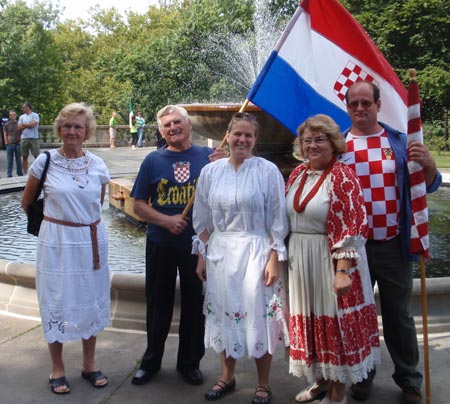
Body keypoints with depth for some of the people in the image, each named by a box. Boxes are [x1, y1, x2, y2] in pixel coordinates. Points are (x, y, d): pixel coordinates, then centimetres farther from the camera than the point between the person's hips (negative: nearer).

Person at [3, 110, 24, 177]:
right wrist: (6, 143, -4)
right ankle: (9, 174, 7)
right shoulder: (6, 124, 4)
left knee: (19, 160, 7)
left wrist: (21, 141, 0)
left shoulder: (19, 124, 6)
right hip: (10, 144, -1)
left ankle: (20, 173, 15)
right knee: (9, 160, 2)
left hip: (18, 144, 1)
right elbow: (5, 135, 4)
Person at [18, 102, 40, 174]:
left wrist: (23, 125, 0)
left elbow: (33, 125, -14)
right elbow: (19, 128, 6)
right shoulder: (22, 117, 14)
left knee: (37, 156, -4)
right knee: (24, 157, 6)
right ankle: (25, 173, 11)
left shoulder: (35, 115, -1)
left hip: (33, 138, -5)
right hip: (24, 138, 5)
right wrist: (28, 125, -6)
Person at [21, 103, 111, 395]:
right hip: (56, 242, -2)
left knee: (91, 301, 12)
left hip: (91, 241, 3)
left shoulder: (98, 165, 0)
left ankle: (89, 364, 29)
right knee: (56, 303, 7)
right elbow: (27, 202, 7)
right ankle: (57, 369, 24)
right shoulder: (45, 161, -6)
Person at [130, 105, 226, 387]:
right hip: (161, 245, 0)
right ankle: (152, 360, 31)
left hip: (198, 244, 0)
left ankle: (190, 362, 29)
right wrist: (166, 221, -15)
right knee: (159, 303, 12)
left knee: (195, 304, 10)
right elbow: (139, 205, 1)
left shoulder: (207, 156, 0)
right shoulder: (153, 160, 1)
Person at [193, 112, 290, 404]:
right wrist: (202, 256, 8)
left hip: (256, 252, -3)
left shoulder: (268, 171, -6)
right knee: (224, 315, 12)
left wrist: (274, 259, -10)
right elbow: (203, 220, 10)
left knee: (259, 317, 2)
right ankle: (227, 377, 31)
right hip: (220, 253, 4)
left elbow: (277, 221, -5)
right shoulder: (210, 172, 5)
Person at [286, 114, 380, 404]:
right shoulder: (297, 174, 9)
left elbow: (352, 227, -17)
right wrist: (286, 256, 15)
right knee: (310, 321, 15)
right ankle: (321, 379, 34)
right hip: (300, 261, 7)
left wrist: (343, 270, -22)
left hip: (331, 260, -7)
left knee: (335, 321, 4)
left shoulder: (342, 177, -13)